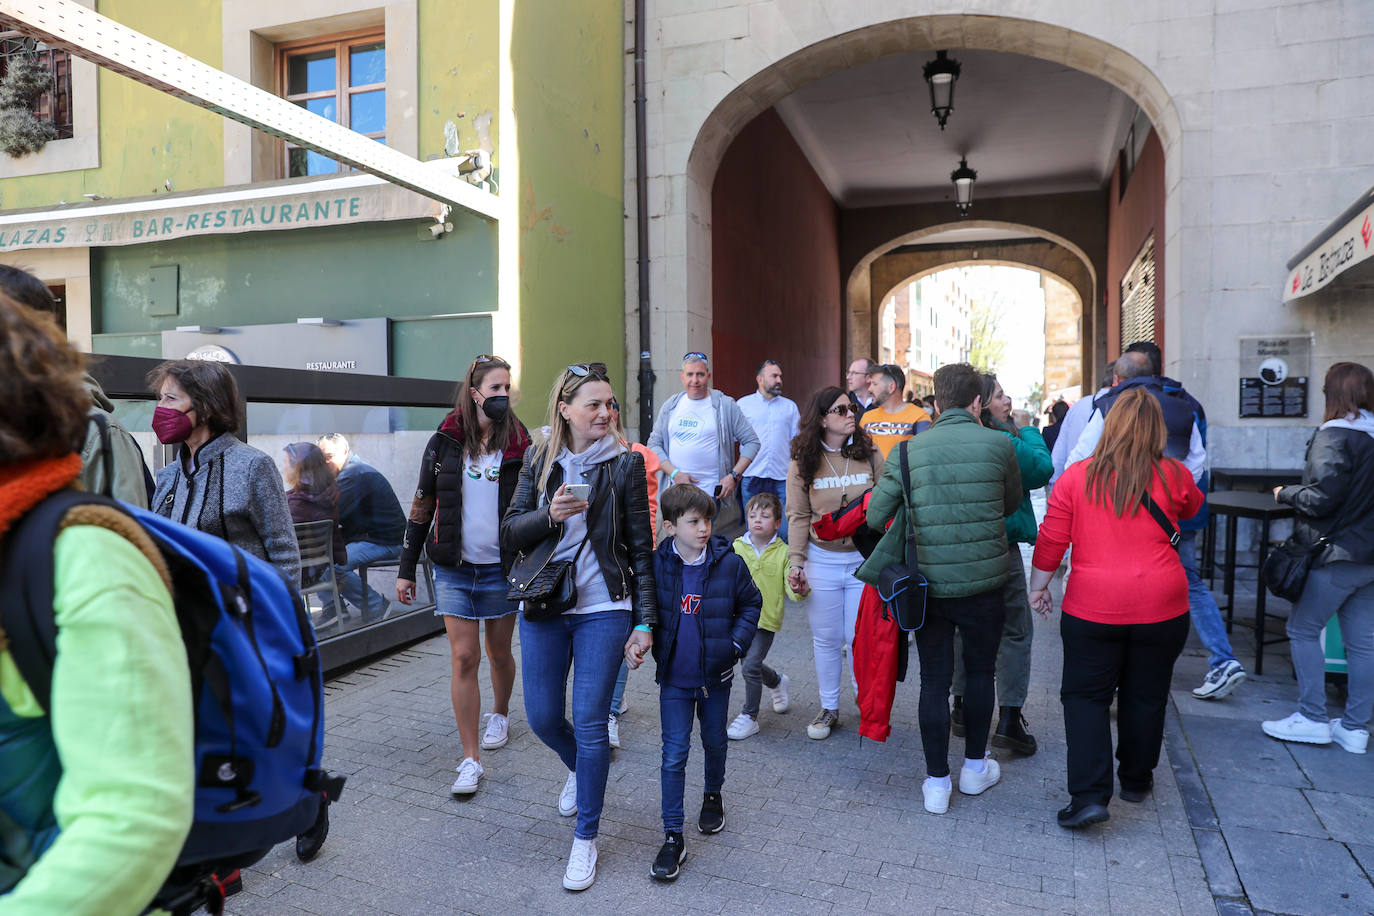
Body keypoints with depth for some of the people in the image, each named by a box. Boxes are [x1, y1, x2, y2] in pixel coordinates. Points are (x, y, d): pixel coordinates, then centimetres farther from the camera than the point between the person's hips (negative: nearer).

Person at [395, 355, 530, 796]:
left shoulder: (519, 445, -1)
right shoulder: (445, 442, -1)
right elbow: (422, 507, 4)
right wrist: (406, 568, 3)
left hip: (502, 569, 0)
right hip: (454, 569, 0)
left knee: (498, 653, 13)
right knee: (463, 658, -2)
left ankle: (500, 715, 43)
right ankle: (470, 760, 7)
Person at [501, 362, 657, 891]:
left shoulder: (625, 464, -4)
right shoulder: (539, 462, 3)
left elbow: (641, 548, -3)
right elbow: (509, 534, 2)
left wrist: (645, 621, -8)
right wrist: (550, 515, -18)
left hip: (604, 610, -3)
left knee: (589, 724, 0)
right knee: (542, 718, 11)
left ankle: (585, 838, 20)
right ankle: (579, 769, 46)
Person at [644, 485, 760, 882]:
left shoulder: (729, 564, -11)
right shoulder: (656, 564, -10)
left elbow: (751, 603, 3)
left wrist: (735, 644, -6)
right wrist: (652, 646, -3)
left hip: (716, 675, 1)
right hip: (674, 678, -1)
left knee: (715, 742, 20)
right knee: (674, 753, 0)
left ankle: (713, 794, 49)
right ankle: (672, 836, 10)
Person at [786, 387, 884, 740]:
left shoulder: (870, 455, 0)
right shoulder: (803, 463, -1)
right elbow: (798, 517, 0)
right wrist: (795, 562, -7)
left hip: (864, 559, 0)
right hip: (822, 561, 0)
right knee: (826, 638, 9)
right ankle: (829, 708, 25)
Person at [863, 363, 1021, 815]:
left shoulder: (908, 450, -6)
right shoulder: (999, 445, -7)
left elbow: (876, 516, -5)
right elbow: (1012, 504, 9)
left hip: (927, 585, 0)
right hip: (983, 583, 0)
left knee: (934, 679, 11)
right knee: (980, 671, 19)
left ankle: (936, 782, 19)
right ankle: (975, 766, 34)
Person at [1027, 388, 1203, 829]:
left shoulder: (1076, 476, -7)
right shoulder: (1174, 476, -4)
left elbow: (1050, 540, -3)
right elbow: (1193, 507, 19)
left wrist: (1038, 586, 10)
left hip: (1092, 608, -2)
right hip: (1162, 609, 2)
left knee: (1085, 696, 8)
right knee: (1145, 695, 18)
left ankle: (1089, 795, -2)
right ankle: (1136, 780, 35)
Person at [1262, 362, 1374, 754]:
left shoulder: (1334, 436, -16)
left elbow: (1321, 499, -20)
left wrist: (1286, 494, -3)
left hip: (1336, 555, -7)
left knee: (1303, 630, 5)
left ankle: (1312, 718, 9)